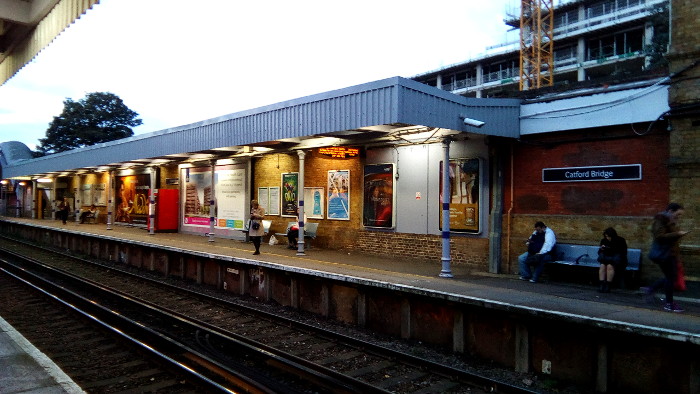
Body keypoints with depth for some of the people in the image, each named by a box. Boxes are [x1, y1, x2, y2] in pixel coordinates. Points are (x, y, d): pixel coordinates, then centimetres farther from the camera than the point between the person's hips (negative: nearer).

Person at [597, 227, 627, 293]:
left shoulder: (621, 241, -2)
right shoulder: (603, 241, 9)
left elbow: (623, 253, -5)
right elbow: (600, 252, 13)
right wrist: (601, 249, -13)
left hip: (616, 260, -3)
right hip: (606, 259, 3)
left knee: (610, 266, -33)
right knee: (602, 266, -29)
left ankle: (608, 286, -33)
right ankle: (602, 285, -35)